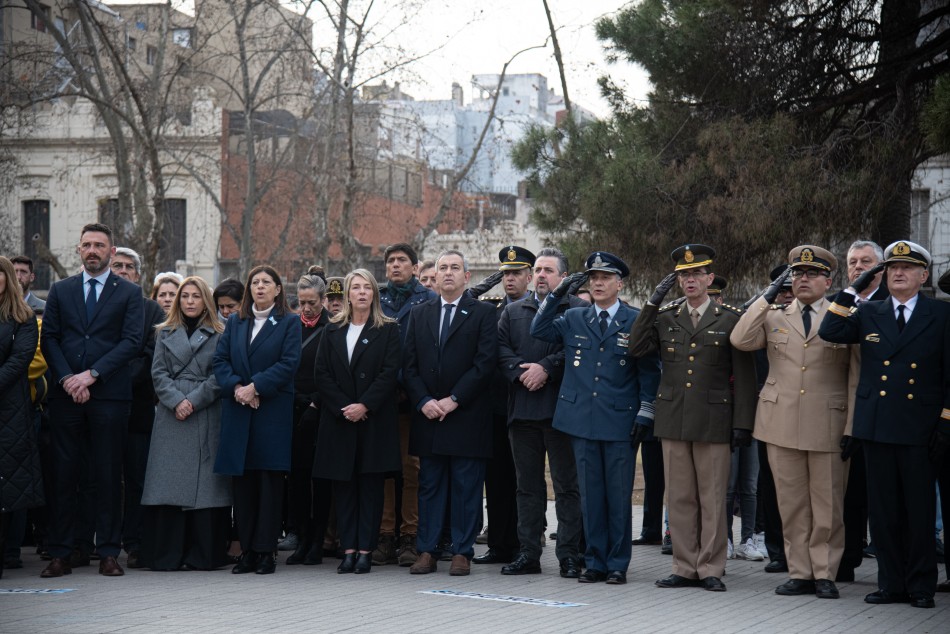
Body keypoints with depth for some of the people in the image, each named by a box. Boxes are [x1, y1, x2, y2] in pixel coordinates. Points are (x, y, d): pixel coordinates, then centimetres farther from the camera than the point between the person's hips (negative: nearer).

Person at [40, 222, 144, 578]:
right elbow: (48, 339, 7)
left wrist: (92, 374, -12)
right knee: (63, 475, 2)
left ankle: (108, 554, 6)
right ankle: (60, 555, 6)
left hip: (108, 394, -2)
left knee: (109, 476, 1)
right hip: (65, 395, 2)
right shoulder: (60, 290, 13)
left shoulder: (129, 293, 6)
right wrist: (66, 380, -8)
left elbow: (132, 342, -4)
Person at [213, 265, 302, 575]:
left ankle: (265, 551, 1)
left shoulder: (289, 323, 4)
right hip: (238, 412, 4)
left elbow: (289, 363, -7)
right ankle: (247, 550, 9)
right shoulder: (234, 323, 16)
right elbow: (220, 360, 8)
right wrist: (236, 387, -10)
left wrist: (255, 387, -15)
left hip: (273, 411, -3)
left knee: (270, 480, -3)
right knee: (242, 482, 3)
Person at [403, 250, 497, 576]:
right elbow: (409, 365, 8)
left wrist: (453, 400, -12)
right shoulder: (419, 314, 13)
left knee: (466, 486, 0)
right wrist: (423, 401, -6)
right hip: (428, 415, 3)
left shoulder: (483, 313, 1)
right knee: (429, 486, 6)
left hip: (467, 415, -3)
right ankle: (427, 551, 10)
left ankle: (462, 552, 5)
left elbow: (485, 363, -7)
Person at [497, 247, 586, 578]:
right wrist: (522, 372, -11)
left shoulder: (579, 310, 2)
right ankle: (528, 553, 14)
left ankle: (569, 555, 5)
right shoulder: (513, 312, 16)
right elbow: (501, 349, 5)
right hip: (523, 410, 4)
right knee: (528, 485, 9)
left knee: (567, 485, 1)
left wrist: (545, 368, -16)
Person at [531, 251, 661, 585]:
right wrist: (556, 294, -2)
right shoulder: (573, 319, 11)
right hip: (582, 420, 3)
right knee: (590, 494, 7)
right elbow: (538, 331, 5)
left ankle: (617, 564, 10)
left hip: (620, 422, -3)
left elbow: (649, 370, 2)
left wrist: (645, 414, -4)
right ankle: (595, 562, 15)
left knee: (619, 495, 1)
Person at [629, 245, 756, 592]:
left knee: (712, 499, 2)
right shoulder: (664, 316, 10)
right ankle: (685, 568, 14)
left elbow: (744, 376, 0)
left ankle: (711, 569, 10)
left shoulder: (730, 319, 1)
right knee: (680, 498, 7)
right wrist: (652, 303, -6)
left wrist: (742, 423, -6)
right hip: (673, 420, 3)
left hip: (713, 423, -3)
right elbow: (636, 349, -3)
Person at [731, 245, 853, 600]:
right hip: (782, 425, 2)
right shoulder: (773, 317, 13)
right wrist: (768, 296, -4)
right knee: (792, 505, 6)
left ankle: (824, 574, 10)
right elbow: (740, 341, -5)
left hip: (828, 427, -2)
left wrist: (854, 428, -3)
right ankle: (800, 574, 14)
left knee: (827, 506, 1)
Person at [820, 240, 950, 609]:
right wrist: (853, 291, -5)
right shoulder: (868, 314, 10)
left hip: (919, 429, -3)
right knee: (883, 511, 6)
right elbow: (830, 332, -4)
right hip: (877, 427, 3)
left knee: (920, 510, 2)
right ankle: (892, 584, 15)